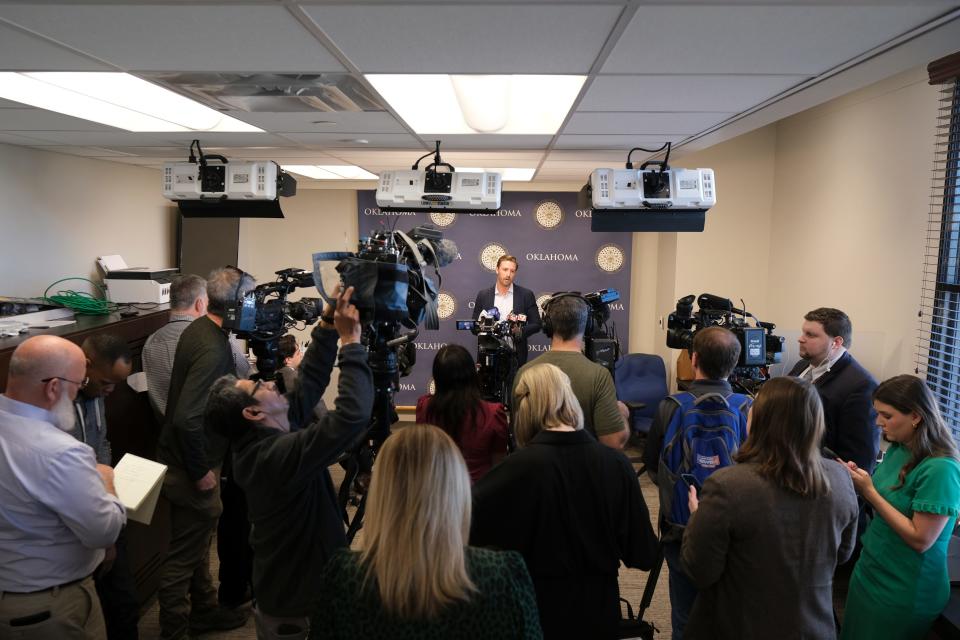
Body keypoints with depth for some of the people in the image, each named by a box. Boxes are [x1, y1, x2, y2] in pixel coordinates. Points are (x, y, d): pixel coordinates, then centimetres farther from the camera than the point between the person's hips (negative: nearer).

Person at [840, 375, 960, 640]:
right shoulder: (897, 449, 0)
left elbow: (920, 540, -23)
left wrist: (869, 491, -22)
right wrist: (857, 478, -10)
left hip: (904, 591, -7)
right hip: (870, 570, 7)